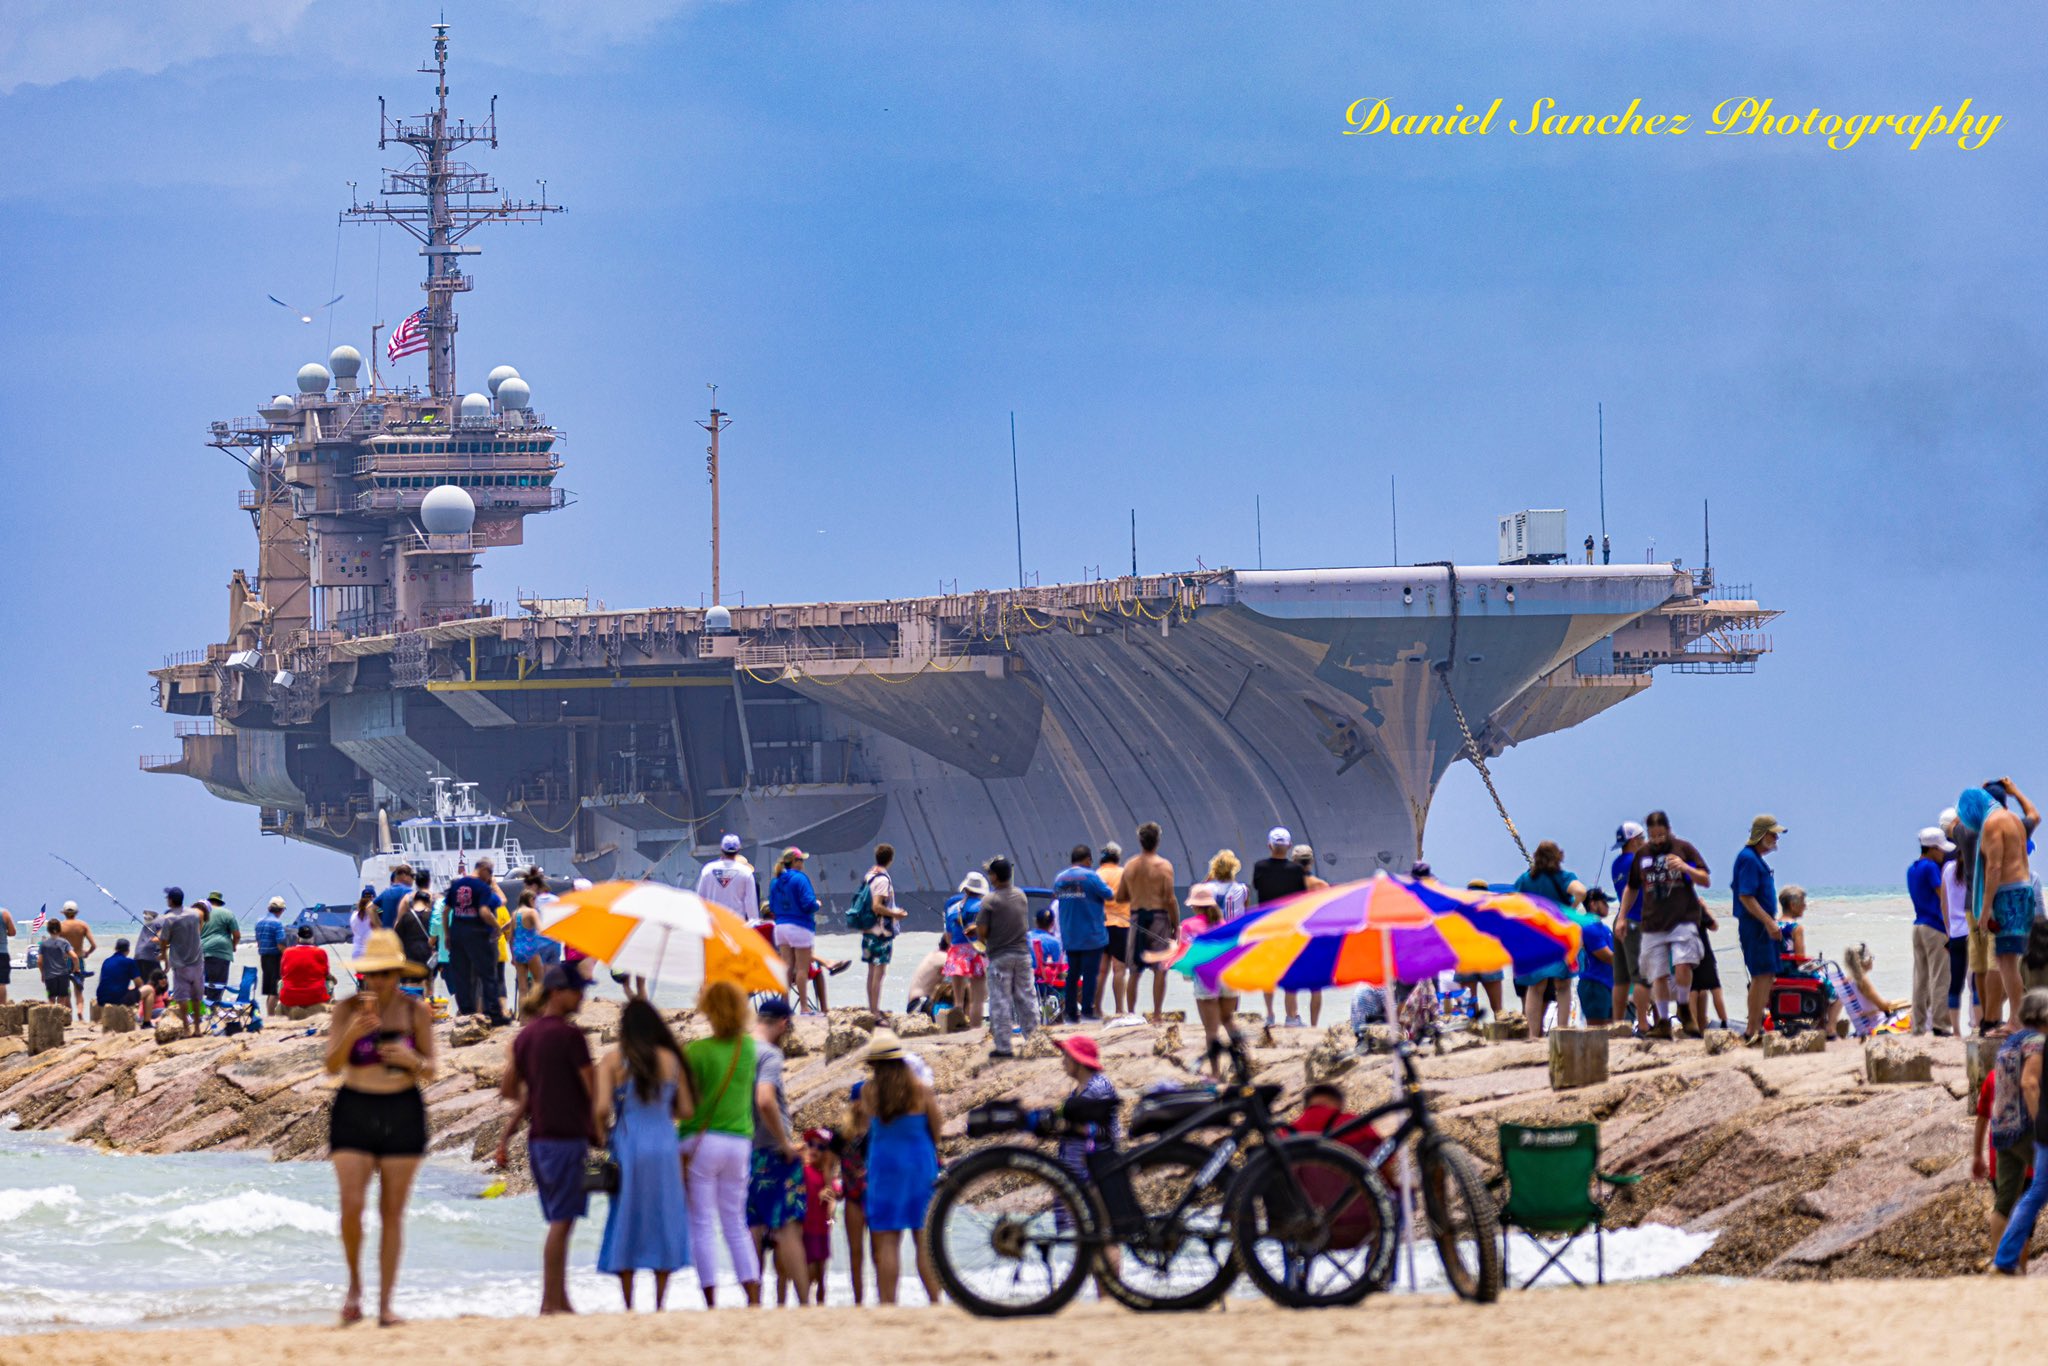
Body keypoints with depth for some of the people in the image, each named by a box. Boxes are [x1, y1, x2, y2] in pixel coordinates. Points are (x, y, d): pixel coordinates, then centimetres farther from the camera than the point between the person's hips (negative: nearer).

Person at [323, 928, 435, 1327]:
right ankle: (355, 1282, 13)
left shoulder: (416, 1012, 1)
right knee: (351, 1206, -12)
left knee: (392, 1212, 1)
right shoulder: (348, 1009, -1)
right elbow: (332, 1066, -6)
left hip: (402, 1114, 1)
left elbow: (430, 1071, 5)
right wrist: (351, 1034, -24)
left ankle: (385, 1304, 6)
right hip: (354, 1111, -1)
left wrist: (413, 1060, -18)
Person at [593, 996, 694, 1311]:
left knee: (626, 1223, 7)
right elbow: (685, 1111, 5)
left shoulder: (613, 1058, -3)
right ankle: (660, 1303, 8)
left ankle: (628, 1305, 5)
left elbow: (601, 1107, -12)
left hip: (627, 1144, -2)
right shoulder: (671, 1059, 4)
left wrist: (602, 1136, 6)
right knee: (664, 1222, 10)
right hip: (664, 1145, 2)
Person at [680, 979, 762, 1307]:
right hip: (740, 1141, 5)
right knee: (736, 1225, 13)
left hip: (703, 1141, -5)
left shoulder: (696, 1051, -11)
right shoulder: (748, 1048, 2)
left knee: (703, 1225, 1)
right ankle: (754, 1297, 3)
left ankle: (711, 1302, -3)